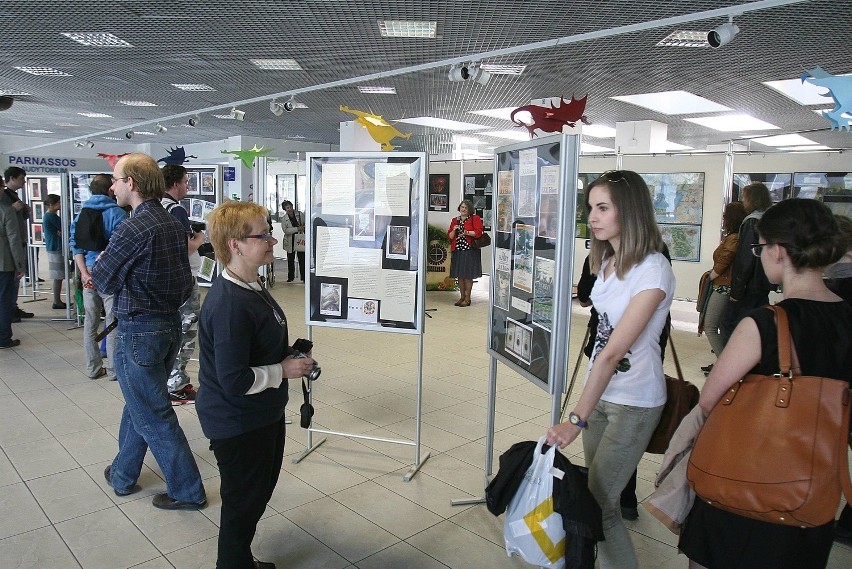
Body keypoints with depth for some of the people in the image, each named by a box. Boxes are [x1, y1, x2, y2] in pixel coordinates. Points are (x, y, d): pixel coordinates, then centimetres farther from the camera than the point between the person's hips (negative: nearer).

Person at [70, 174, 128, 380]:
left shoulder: (80, 214, 10)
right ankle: (113, 369, 9)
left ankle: (93, 368, 21)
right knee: (113, 323, 2)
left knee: (90, 322, 12)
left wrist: (84, 272, -3)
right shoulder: (117, 213, -8)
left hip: (88, 274, 6)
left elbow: (75, 245, 3)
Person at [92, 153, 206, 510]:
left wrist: (100, 261, 10)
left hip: (138, 332, -9)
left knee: (153, 415, 4)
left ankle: (187, 491, 13)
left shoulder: (132, 229, -21)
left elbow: (103, 280, -9)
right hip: (170, 324, 9)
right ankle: (123, 474, 40)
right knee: (138, 403, 23)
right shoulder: (173, 225, 5)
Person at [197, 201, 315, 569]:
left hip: (263, 415, 10)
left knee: (259, 494, 27)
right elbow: (235, 381, -31)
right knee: (243, 504, 12)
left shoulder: (250, 287, 3)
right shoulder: (230, 305, -30)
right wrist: (284, 370, -19)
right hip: (238, 426, -10)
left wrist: (290, 356, 3)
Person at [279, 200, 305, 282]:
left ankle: (303, 277, 2)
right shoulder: (284, 219, -2)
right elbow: (286, 230, -15)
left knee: (302, 259, -4)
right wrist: (297, 229, -22)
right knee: (290, 260, 11)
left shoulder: (300, 214, 1)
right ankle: (290, 277, 23)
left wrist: (304, 228, -11)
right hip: (290, 242, 1)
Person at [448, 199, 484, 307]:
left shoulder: (475, 219, 1)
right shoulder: (455, 220, 15)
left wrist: (467, 232, -21)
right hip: (458, 250, 5)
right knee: (460, 275, 8)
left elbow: (478, 232, -11)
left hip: (470, 250, -5)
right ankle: (462, 297, 17)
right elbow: (449, 236, 12)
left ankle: (467, 298, 5)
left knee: (468, 275, -3)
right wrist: (454, 230, -6)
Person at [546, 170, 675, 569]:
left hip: (634, 403, -7)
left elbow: (615, 352, -25)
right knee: (596, 492, 15)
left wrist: (576, 419, -26)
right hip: (600, 391, 7)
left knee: (599, 504, 1)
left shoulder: (652, 270, -21)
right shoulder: (608, 260, 4)